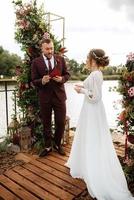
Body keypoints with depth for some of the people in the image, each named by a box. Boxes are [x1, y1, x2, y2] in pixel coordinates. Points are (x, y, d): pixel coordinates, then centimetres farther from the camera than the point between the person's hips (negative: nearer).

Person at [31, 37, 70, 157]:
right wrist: (42, 81, -22)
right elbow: (34, 81, -1)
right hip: (44, 97, -1)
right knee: (46, 123, 11)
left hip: (59, 95, 1)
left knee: (61, 122, 6)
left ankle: (57, 144, 30)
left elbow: (67, 74, 8)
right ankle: (48, 146, 30)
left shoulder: (61, 59, 2)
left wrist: (62, 79, -14)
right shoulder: (36, 62, -2)